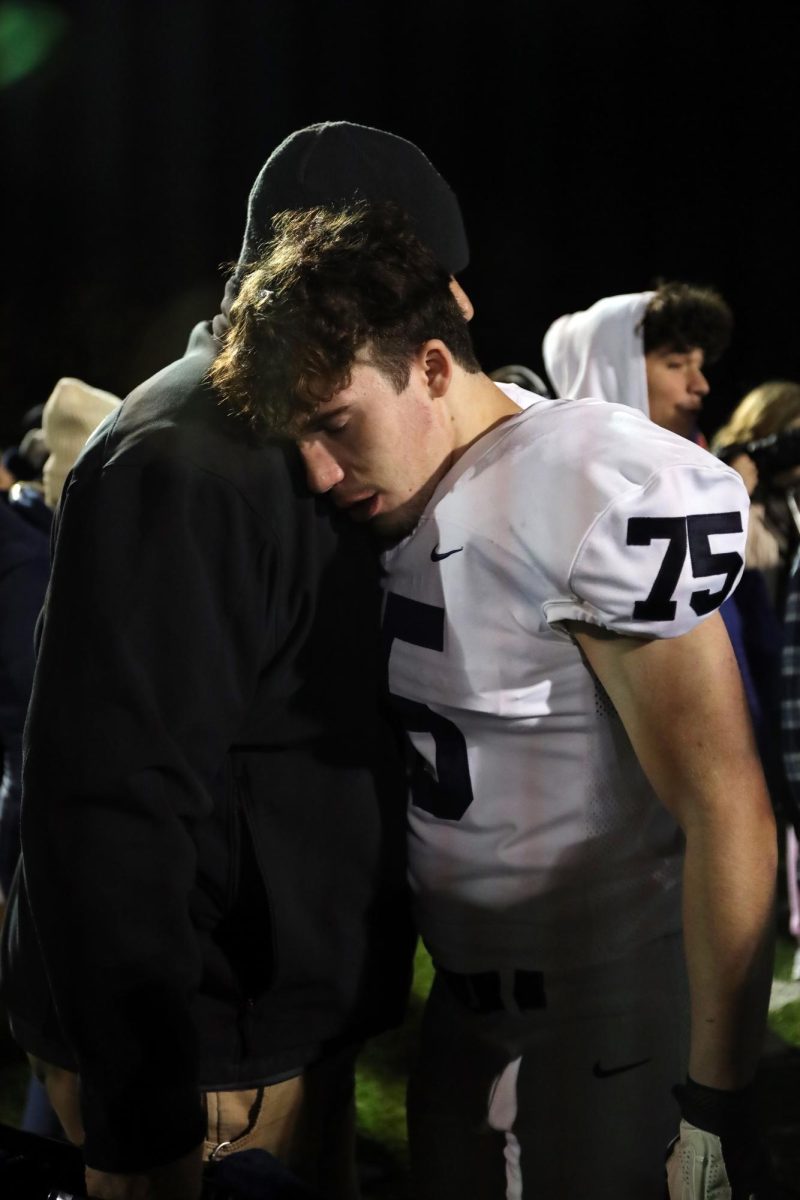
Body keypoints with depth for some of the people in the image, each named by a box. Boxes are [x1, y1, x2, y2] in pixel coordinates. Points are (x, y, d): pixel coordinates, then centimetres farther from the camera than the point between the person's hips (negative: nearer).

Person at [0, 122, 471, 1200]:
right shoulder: (179, 465, -21)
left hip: (293, 1025, 9)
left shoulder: (300, 446, 11)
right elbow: (110, 799, -26)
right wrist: (147, 1111, -25)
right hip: (202, 1064, -9)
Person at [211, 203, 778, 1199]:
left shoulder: (606, 500, -22)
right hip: (466, 995, 8)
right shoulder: (398, 496, 1)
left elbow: (724, 811, -23)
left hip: (605, 1021, -7)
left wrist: (718, 1101, -21)